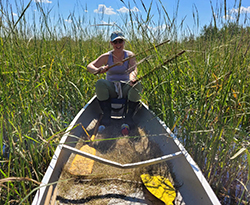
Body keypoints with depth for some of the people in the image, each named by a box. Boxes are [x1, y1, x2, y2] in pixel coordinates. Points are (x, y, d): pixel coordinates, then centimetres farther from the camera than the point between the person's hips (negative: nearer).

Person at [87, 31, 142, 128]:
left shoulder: (129, 55, 2)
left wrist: (132, 79, -42)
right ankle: (106, 114, -18)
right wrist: (98, 70, -33)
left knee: (137, 84, -32)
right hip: (110, 89, 0)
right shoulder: (107, 56, 2)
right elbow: (89, 66, -8)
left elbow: (133, 70, -17)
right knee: (100, 83, -31)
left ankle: (129, 116, -20)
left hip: (125, 88, 0)